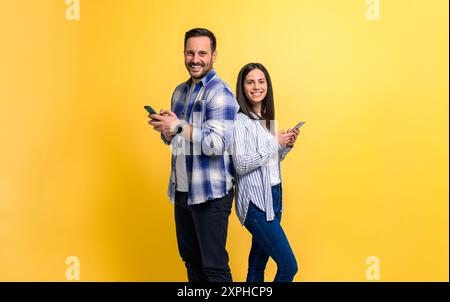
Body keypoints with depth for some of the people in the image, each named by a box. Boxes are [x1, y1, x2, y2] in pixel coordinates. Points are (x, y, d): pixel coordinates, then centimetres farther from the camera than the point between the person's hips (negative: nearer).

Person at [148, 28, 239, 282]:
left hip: (210, 194, -8)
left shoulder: (220, 93, -13)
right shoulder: (180, 91, 12)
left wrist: (178, 126, -18)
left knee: (214, 266, 2)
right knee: (190, 260, 18)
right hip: (181, 191, 8)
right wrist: (166, 130, -4)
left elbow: (217, 144, -23)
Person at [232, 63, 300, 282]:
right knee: (289, 266, -7)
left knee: (258, 264, 14)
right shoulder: (240, 121, -12)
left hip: (273, 196, 8)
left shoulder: (266, 119, 12)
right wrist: (275, 143, -17)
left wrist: (287, 145, 2)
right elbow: (241, 165, -19)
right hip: (256, 202, -8)